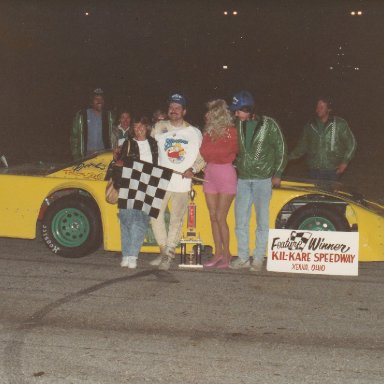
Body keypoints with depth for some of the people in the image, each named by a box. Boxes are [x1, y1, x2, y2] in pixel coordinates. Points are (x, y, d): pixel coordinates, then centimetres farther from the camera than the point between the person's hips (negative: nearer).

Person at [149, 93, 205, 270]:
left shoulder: (194, 133, 3)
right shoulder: (159, 127, 9)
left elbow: (203, 157, 4)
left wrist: (193, 169, -11)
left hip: (182, 183, -2)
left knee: (176, 219, -1)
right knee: (155, 215, 1)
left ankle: (168, 255, 7)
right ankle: (164, 252, 14)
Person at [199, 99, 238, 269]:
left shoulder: (231, 132, -7)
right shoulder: (208, 132, 11)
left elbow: (227, 151, -12)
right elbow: (203, 152, 7)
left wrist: (208, 151, 0)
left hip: (225, 174, -6)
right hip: (210, 173, 6)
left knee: (220, 217, -8)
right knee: (213, 216, 6)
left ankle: (226, 254, 1)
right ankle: (218, 253, 12)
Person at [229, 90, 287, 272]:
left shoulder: (269, 125, -5)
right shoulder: (237, 125, 5)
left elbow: (281, 148, 0)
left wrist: (277, 174, -3)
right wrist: (236, 167, 5)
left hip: (263, 180, -4)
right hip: (243, 180, 4)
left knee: (262, 220, 1)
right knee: (240, 219, 4)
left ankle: (258, 259, 8)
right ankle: (243, 258, 13)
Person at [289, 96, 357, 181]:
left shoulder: (340, 124, 0)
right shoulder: (310, 127, 10)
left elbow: (351, 144, 4)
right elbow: (302, 147, 15)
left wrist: (345, 162, -4)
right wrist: (289, 157, 1)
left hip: (333, 170, -3)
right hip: (314, 170, 3)